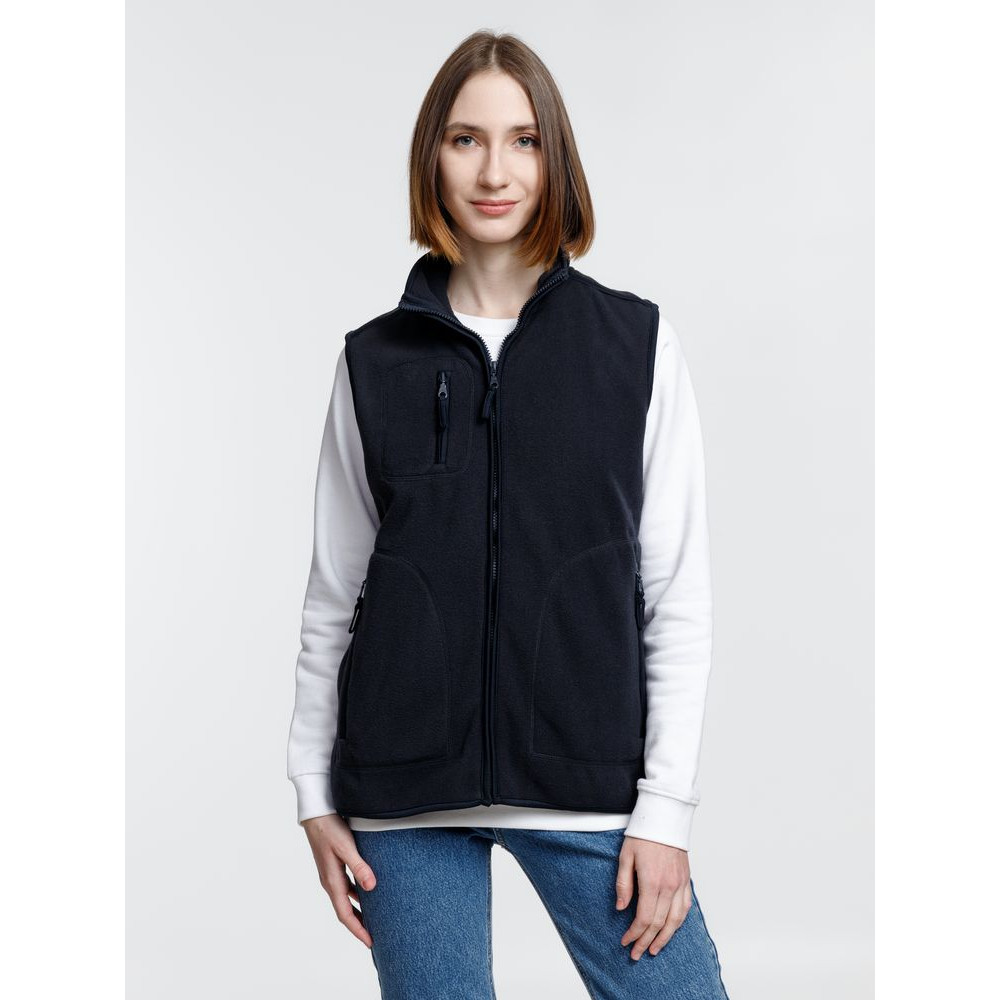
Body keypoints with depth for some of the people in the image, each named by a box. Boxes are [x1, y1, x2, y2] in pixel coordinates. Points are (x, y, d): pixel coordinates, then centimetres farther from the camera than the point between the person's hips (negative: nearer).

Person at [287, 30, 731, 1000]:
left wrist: (666, 805, -4)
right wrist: (316, 794, 6)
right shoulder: (375, 359, 5)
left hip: (587, 776, -1)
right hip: (405, 786, 1)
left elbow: (678, 592, 0)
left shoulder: (635, 341, 2)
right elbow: (332, 592, 9)